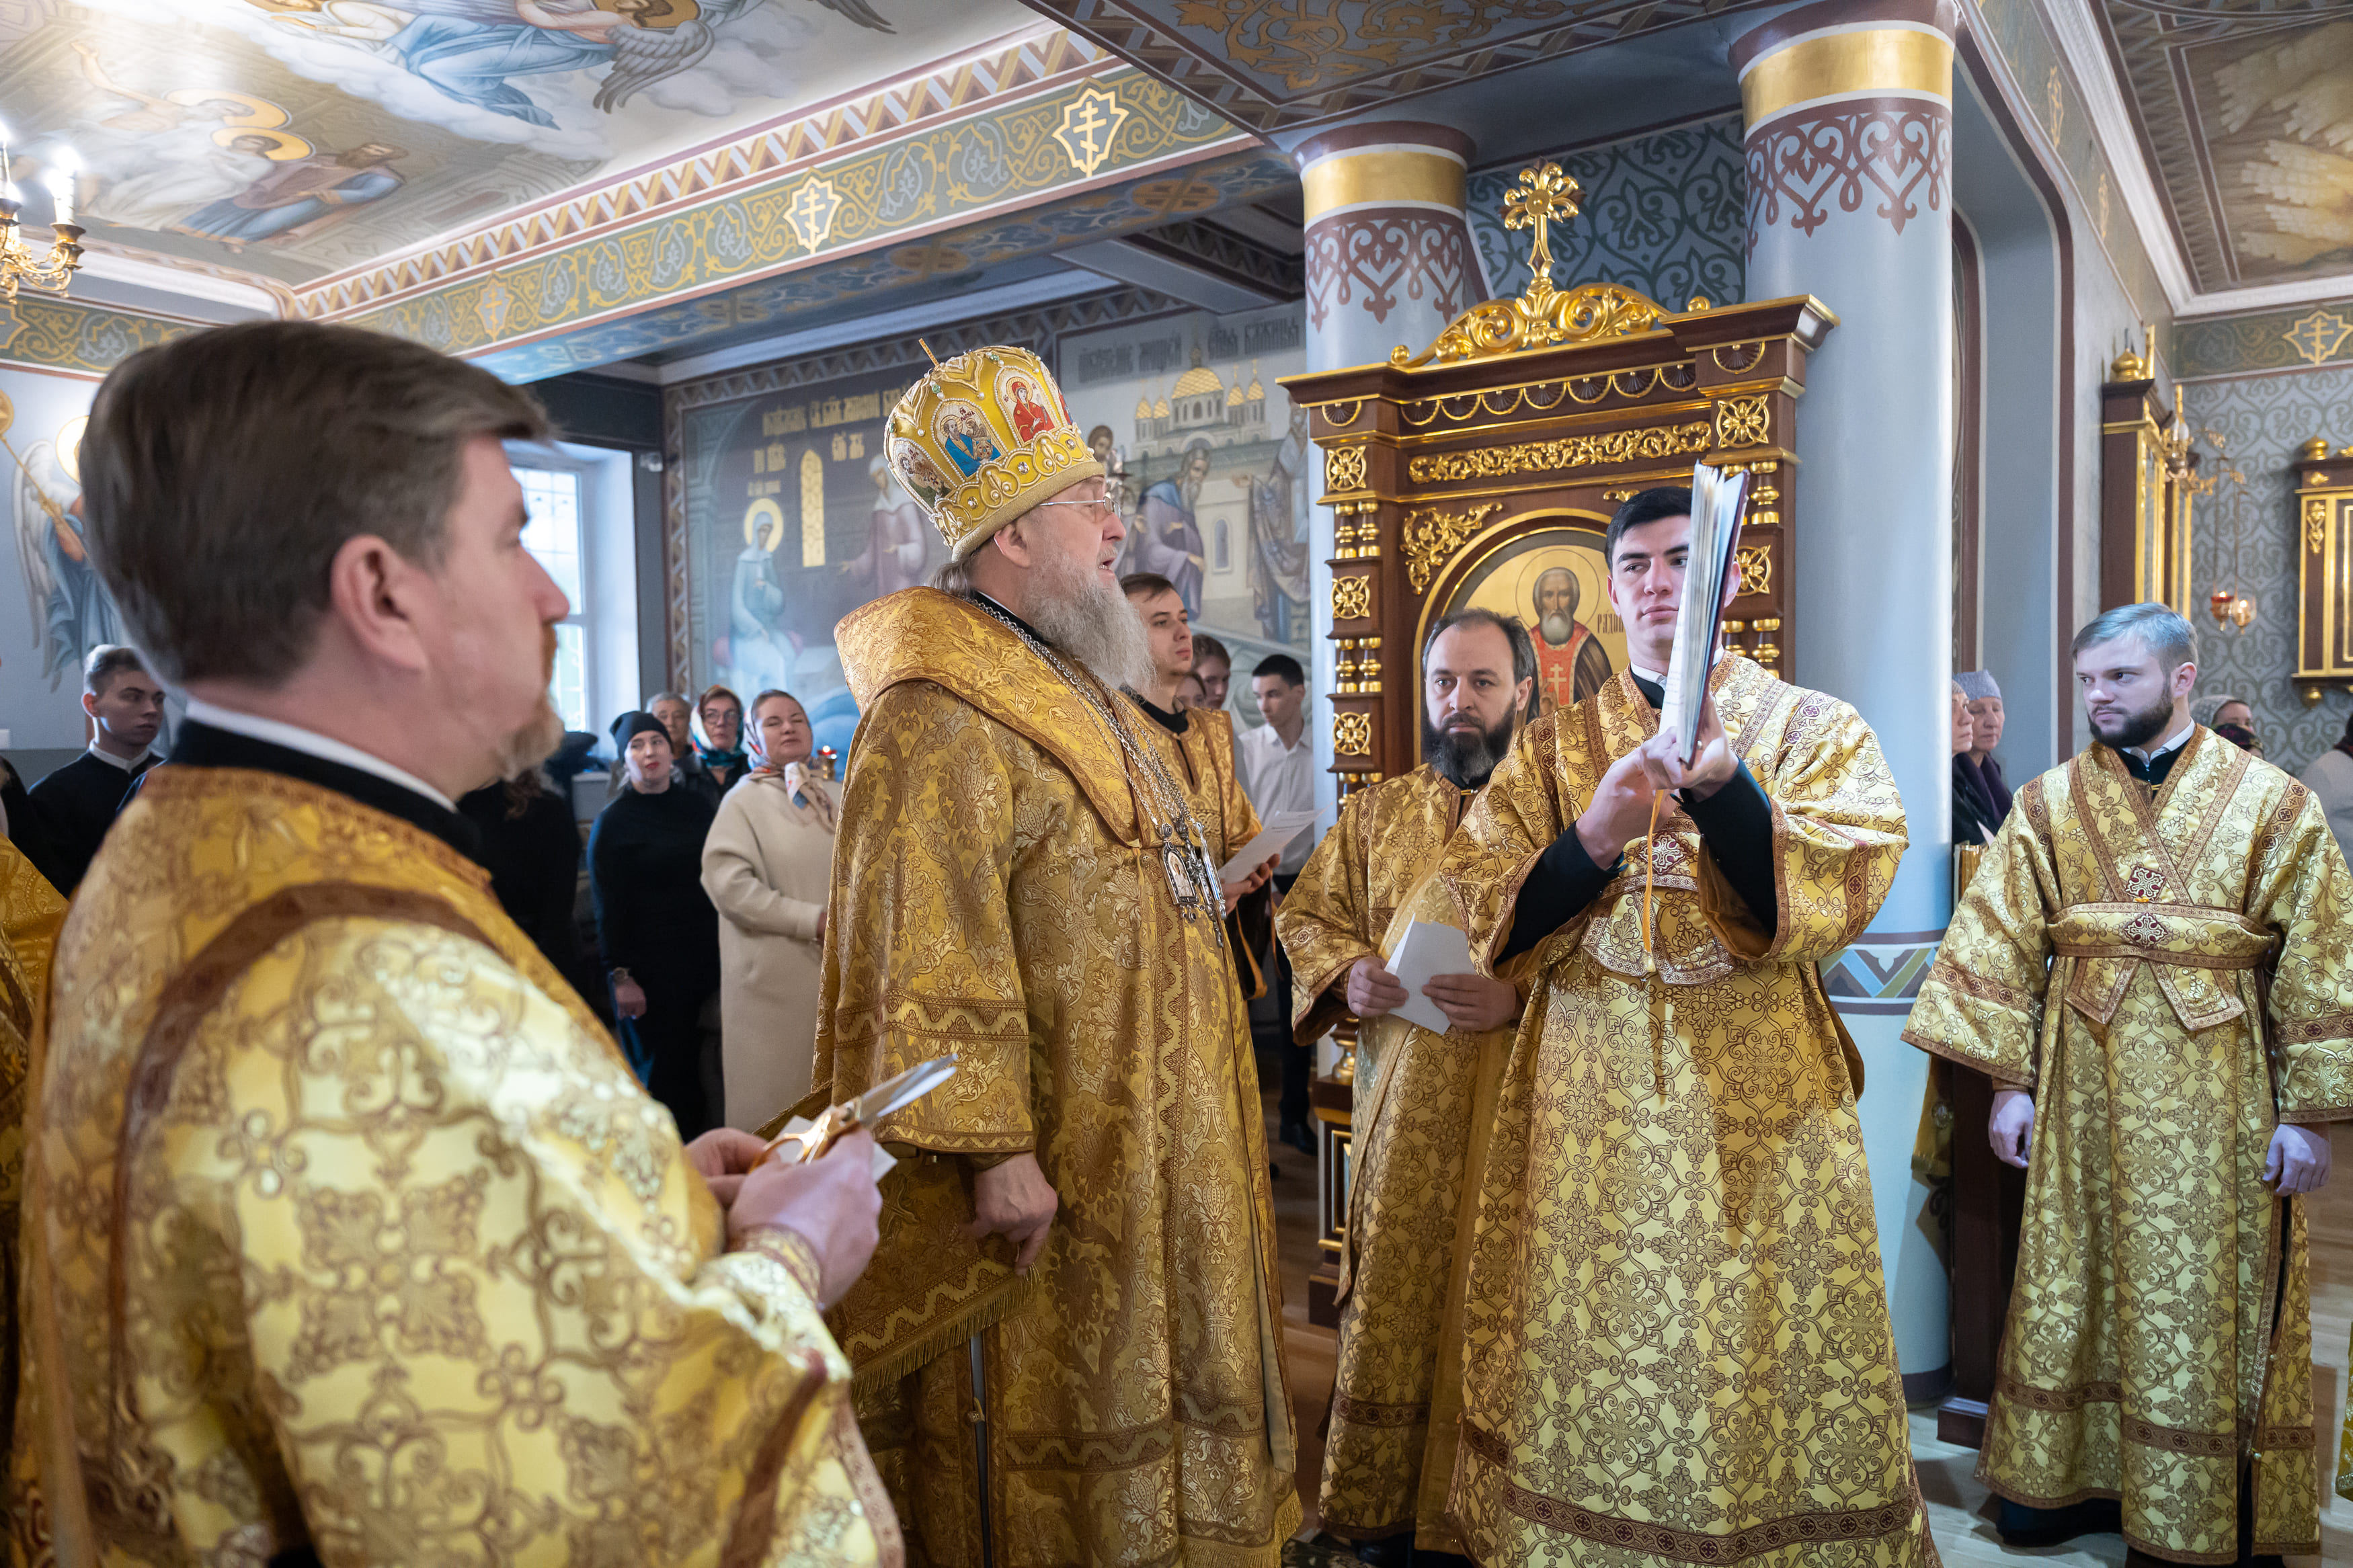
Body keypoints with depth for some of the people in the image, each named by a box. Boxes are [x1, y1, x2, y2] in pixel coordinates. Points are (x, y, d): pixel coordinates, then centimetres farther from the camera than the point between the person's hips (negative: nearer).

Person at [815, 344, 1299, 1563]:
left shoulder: (1080, 695, 14)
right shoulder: (934, 720, -19)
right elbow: (929, 955, -25)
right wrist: (993, 1145, -26)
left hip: (1147, 1148, 10)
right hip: (1049, 1167, -10)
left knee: (1148, 1392, 21)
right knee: (1048, 1413, 6)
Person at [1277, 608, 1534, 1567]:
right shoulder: (1375, 814, 13)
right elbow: (1305, 917, 16)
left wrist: (1518, 998, -20)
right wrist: (1346, 974, -5)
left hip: (1519, 1107, -2)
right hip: (1400, 1111, 3)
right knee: (1393, 1304, 7)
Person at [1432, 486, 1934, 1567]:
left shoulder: (1814, 728, 5)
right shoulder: (1553, 747, 10)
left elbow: (1835, 898, -11)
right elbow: (1489, 920, -1)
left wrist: (1720, 779, -25)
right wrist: (1594, 838, -17)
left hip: (1760, 1110, -1)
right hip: (1586, 1110, 2)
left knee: (1762, 1359, 5)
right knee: (1590, 1362, 7)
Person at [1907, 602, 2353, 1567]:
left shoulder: (2272, 804, -1)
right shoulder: (2048, 804, 4)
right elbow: (1999, 946, 1)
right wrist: (2008, 1081, -4)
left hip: (2213, 1098, -2)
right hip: (2081, 1086, 2)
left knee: (2205, 1301, 6)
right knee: (2069, 1287, 9)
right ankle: (2063, 1477, 24)